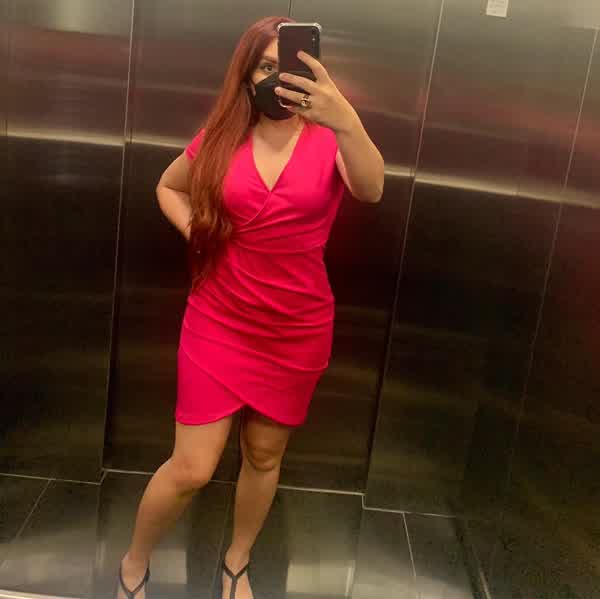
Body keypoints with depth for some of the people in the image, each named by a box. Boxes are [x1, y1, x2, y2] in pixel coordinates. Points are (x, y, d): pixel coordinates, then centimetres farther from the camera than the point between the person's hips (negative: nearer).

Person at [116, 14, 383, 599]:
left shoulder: (329, 139, -7)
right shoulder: (221, 137, -3)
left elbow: (370, 190, -30)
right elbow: (168, 187, 16)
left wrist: (346, 119, -49)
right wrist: (199, 234, -2)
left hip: (297, 331, 1)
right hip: (218, 323, 0)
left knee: (264, 456, 16)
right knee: (191, 468, 1)